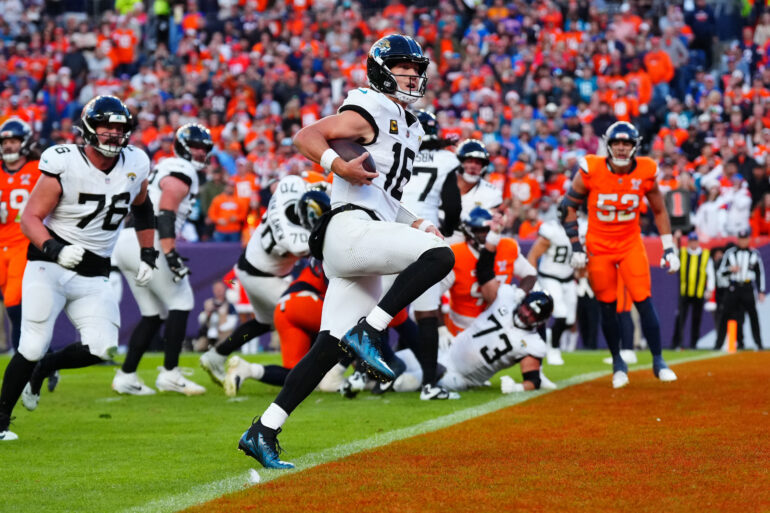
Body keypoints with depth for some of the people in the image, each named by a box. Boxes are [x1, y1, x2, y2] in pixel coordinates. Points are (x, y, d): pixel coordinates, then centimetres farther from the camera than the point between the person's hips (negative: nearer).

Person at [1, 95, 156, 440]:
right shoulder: (64, 165, -14)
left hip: (93, 276, 5)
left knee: (102, 348, -11)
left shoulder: (135, 165, 3)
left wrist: (148, 254, 16)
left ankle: (43, 368, 17)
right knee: (33, 348, -10)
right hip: (50, 268, -5)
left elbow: (142, 207, 23)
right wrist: (54, 249, -29)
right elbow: (30, 218, -12)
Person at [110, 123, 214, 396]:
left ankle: (126, 376, 10)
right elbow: (166, 215, -18)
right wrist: (171, 255, -25)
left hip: (125, 242, 10)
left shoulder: (163, 169, 24)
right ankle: (169, 374, -3)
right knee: (181, 303, -1)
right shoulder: (181, 173, -6)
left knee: (153, 314, 14)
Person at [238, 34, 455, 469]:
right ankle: (367, 333, -22)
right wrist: (340, 165, -28)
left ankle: (264, 433, 1)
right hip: (349, 228, -9)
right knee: (439, 256, -26)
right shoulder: (370, 113, -2)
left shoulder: (409, 128, 26)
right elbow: (306, 136, -12)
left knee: (329, 348, 1)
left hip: (368, 242, 9)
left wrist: (415, 224, 19)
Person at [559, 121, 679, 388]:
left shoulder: (645, 172, -9)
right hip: (598, 246, -1)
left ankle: (658, 361, 2)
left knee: (644, 301, -8)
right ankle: (617, 363, 20)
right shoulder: (591, 170, -14)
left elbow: (659, 211, 7)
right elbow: (569, 206, -3)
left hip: (631, 244, 1)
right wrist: (576, 246, -6)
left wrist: (669, 248, 4)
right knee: (607, 306, 3)